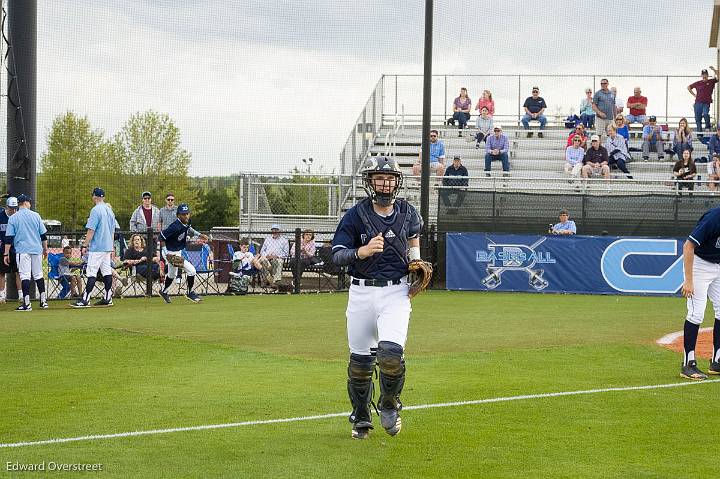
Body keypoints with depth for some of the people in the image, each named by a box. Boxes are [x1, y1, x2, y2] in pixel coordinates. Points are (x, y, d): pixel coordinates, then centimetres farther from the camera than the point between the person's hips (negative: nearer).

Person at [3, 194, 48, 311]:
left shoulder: (13, 218, -2)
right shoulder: (36, 216, 4)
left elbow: (9, 238, -4)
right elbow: (44, 235, 7)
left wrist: (6, 254, 0)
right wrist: (45, 249, 18)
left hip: (22, 250, -3)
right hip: (37, 249, 3)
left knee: (25, 275, -5)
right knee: (38, 275, 13)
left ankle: (26, 303, -11)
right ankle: (43, 301, 14)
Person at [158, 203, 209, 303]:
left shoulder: (186, 222, -6)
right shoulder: (176, 226, -32)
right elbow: (162, 237, -28)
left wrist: (199, 235, 4)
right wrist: (166, 254, -31)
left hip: (178, 252, 10)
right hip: (171, 253, -10)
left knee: (172, 275, 30)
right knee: (191, 270, -13)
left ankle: (164, 291, 53)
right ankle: (190, 293, 5)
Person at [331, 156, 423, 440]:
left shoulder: (407, 213, 4)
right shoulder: (355, 216, -6)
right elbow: (337, 256, -14)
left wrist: (415, 259, 13)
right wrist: (362, 251, -33)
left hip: (395, 292, 0)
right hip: (361, 292, 0)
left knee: (391, 352, -20)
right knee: (360, 360, 5)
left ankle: (389, 405, 8)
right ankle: (361, 420, 26)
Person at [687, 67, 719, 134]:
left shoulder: (711, 82, 3)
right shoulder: (698, 83, 8)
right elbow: (689, 87, 20)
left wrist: (714, 70, -20)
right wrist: (694, 94, 12)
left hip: (706, 103, -3)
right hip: (698, 103, 3)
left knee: (705, 114, -29)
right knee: (698, 119, 3)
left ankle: (708, 127, -10)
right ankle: (699, 133, 12)